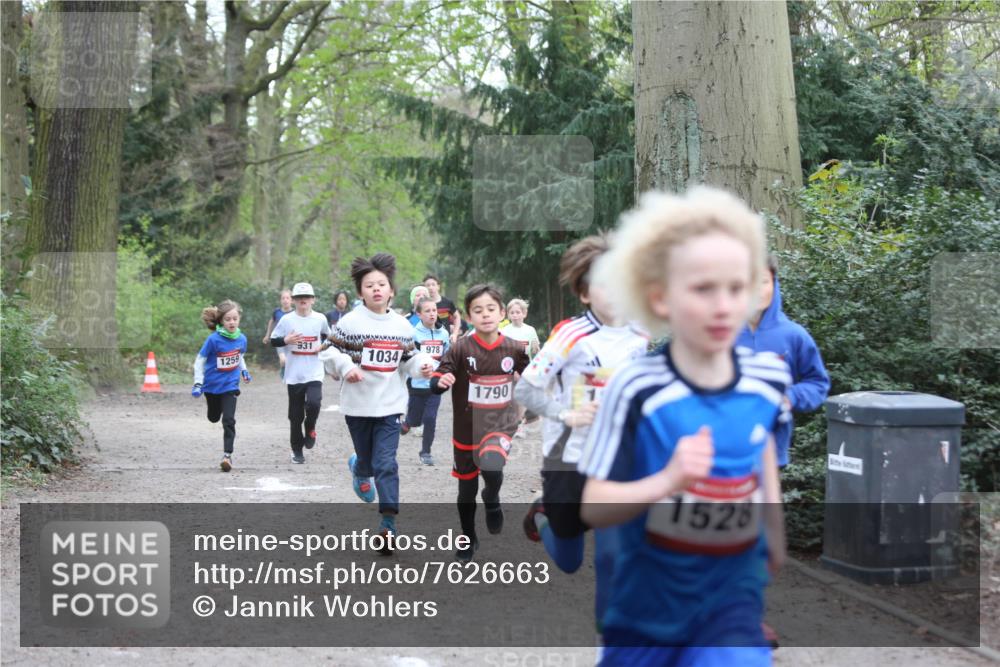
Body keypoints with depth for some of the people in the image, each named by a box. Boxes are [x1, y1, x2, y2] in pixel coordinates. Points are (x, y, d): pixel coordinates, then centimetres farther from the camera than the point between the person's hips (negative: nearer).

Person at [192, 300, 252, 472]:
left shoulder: (241, 339, -9)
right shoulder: (213, 339, -22)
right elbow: (200, 361, -12)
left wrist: (244, 370, 1)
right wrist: (198, 383, -16)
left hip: (230, 386, 1)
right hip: (212, 385, -1)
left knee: (229, 420, -13)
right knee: (214, 418, 21)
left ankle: (227, 455, -8)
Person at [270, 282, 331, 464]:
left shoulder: (320, 319, 1)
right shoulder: (287, 320, -2)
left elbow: (328, 336, 19)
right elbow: (273, 340, 4)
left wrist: (323, 346, -1)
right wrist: (286, 340, -15)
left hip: (314, 373, 0)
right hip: (294, 374, 0)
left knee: (313, 403, -23)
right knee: (296, 415, 6)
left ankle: (310, 429, 8)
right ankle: (297, 450, 21)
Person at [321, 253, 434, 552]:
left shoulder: (402, 325, 3)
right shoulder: (350, 322, -7)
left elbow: (408, 359, 12)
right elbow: (331, 350, -3)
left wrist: (422, 365, -8)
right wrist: (346, 367, -20)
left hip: (390, 406, 1)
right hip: (358, 404, -1)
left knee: (386, 464, -8)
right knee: (367, 459, 13)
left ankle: (388, 525, -7)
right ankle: (359, 470, 53)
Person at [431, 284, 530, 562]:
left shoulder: (513, 348, -6)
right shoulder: (461, 348, -13)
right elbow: (435, 383, -15)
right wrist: (441, 381, -35)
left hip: (500, 426, -1)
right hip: (467, 430, 1)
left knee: (492, 466, -32)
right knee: (467, 491, 13)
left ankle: (492, 500, 3)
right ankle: (469, 540, 39)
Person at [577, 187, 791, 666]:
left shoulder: (768, 377, -8)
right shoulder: (636, 389, -21)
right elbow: (592, 507, -19)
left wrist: (776, 534, 24)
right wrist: (669, 481, -35)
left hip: (732, 590, 2)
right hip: (648, 595, -2)